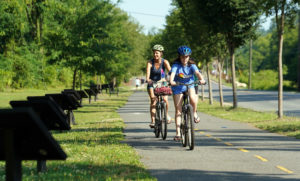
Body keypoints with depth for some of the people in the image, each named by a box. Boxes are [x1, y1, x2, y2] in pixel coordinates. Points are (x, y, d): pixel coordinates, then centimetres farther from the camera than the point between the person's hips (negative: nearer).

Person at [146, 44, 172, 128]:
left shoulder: (165, 62, -12)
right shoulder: (150, 62, -12)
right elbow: (148, 74, -24)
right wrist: (148, 79, -46)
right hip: (152, 83, 0)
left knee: (165, 99, -19)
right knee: (153, 100, -20)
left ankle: (166, 114, 11)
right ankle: (153, 120, -23)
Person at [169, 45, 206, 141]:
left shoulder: (191, 65, -10)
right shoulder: (176, 65, -14)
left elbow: (197, 73, -27)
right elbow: (172, 74, -31)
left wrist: (201, 79, -48)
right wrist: (171, 81, -53)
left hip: (189, 86, 0)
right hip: (178, 88, 0)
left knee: (193, 98, -33)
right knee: (178, 110, -7)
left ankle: (194, 113, -1)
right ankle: (178, 133, -3)